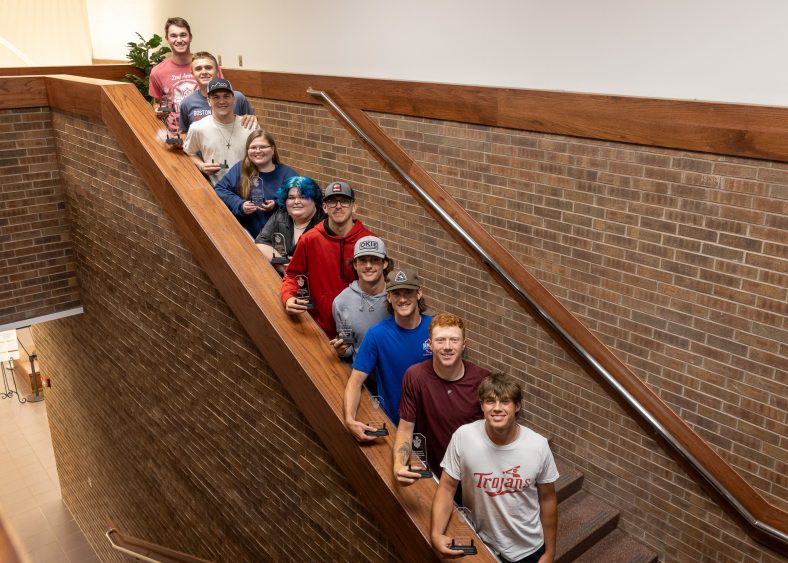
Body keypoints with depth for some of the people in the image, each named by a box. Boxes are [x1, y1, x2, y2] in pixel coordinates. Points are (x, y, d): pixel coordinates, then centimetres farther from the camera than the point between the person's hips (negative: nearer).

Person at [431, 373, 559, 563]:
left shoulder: (538, 446, -18)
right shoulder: (463, 437, -22)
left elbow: (547, 499, -5)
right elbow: (447, 488, -12)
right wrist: (436, 533, -26)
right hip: (480, 544, 0)